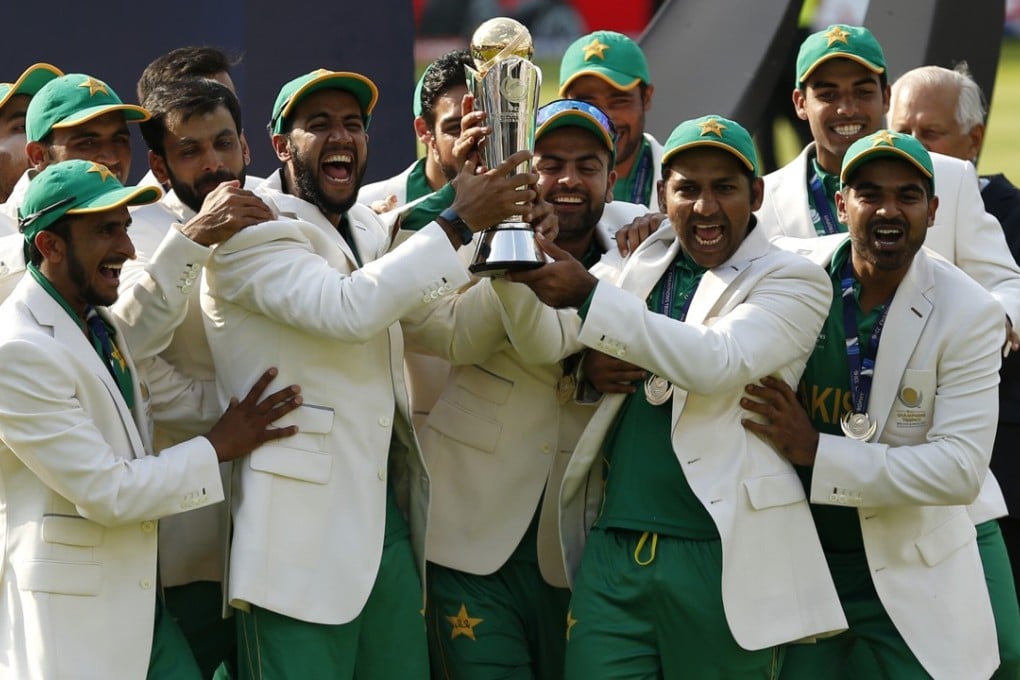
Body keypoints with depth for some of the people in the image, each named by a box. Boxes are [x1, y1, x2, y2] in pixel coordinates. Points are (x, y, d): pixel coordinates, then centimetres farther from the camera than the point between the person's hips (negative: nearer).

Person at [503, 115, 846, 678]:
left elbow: (717, 362, -18)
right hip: (613, 552, 4)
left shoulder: (792, 282, -1)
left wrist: (589, 295, -22)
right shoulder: (636, 266, 14)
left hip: (721, 559, -3)